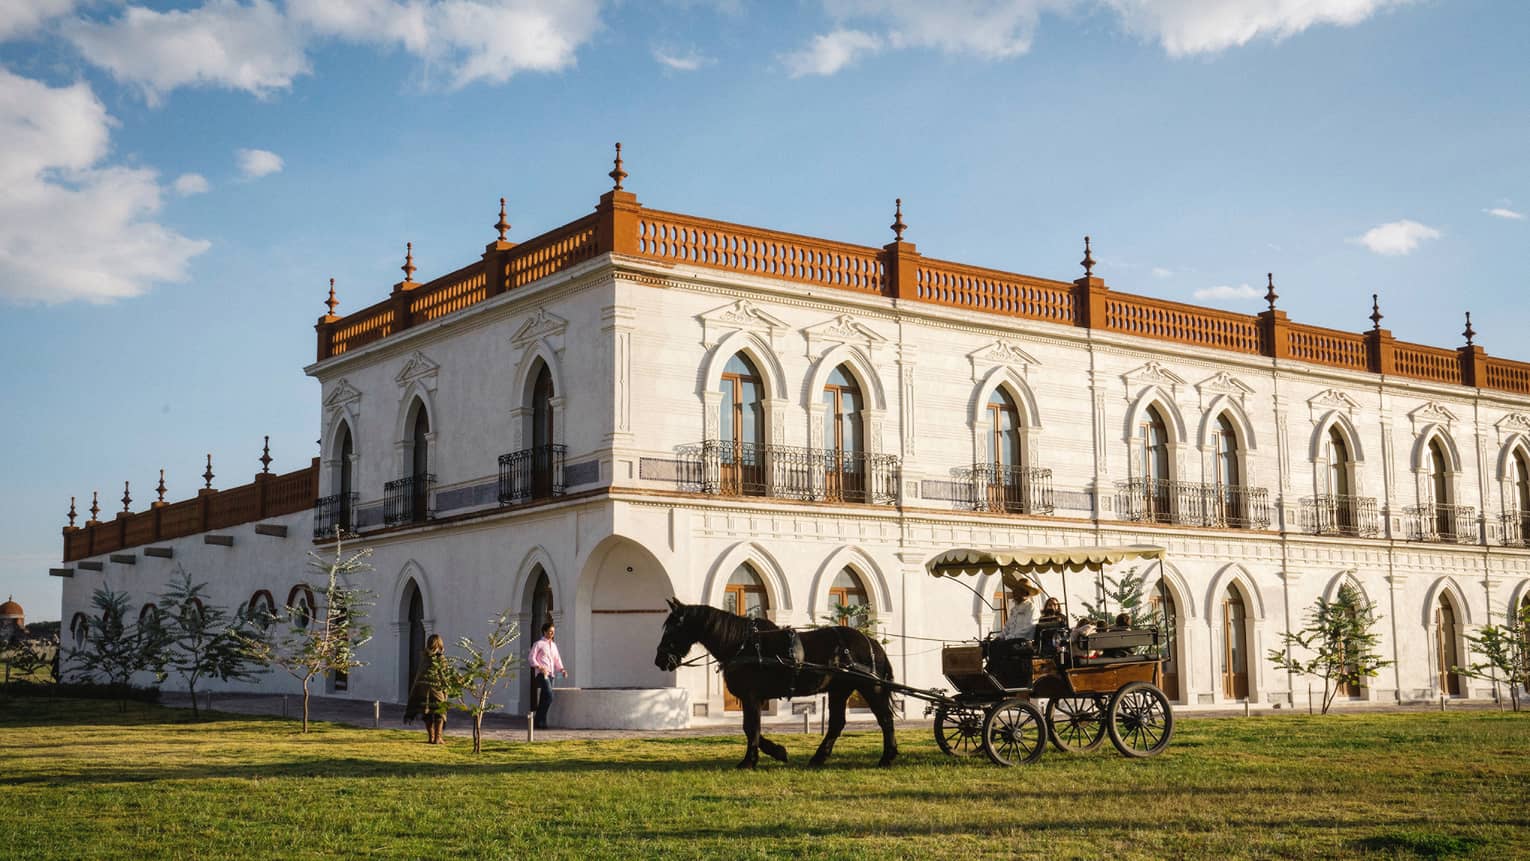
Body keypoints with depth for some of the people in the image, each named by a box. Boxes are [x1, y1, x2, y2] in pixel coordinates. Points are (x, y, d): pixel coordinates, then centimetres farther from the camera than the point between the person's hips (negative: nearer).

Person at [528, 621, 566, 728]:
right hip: (541, 674, -7)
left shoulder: (553, 645, 21)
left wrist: (561, 670, 4)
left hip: (550, 674, 7)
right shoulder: (538, 644, 0)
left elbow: (557, 660, 22)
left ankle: (539, 721, 12)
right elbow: (531, 658, -4)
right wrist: (540, 667, -19)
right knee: (549, 696, -20)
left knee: (544, 699, 8)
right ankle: (541, 720, -14)